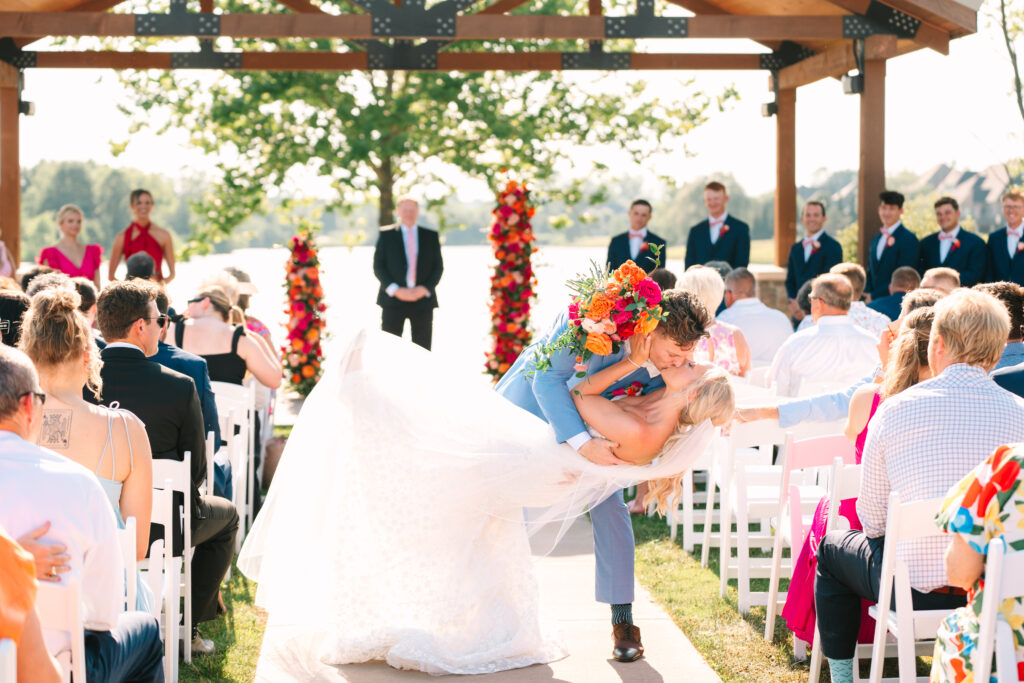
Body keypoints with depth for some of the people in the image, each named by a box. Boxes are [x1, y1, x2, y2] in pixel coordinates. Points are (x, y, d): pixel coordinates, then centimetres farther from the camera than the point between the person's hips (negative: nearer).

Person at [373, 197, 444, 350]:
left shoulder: (431, 235, 11)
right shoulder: (386, 234, 6)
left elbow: (438, 267, 8)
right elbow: (378, 266, 2)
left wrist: (424, 289, -8)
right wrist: (395, 290, -11)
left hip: (423, 299, 1)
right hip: (393, 300, -1)